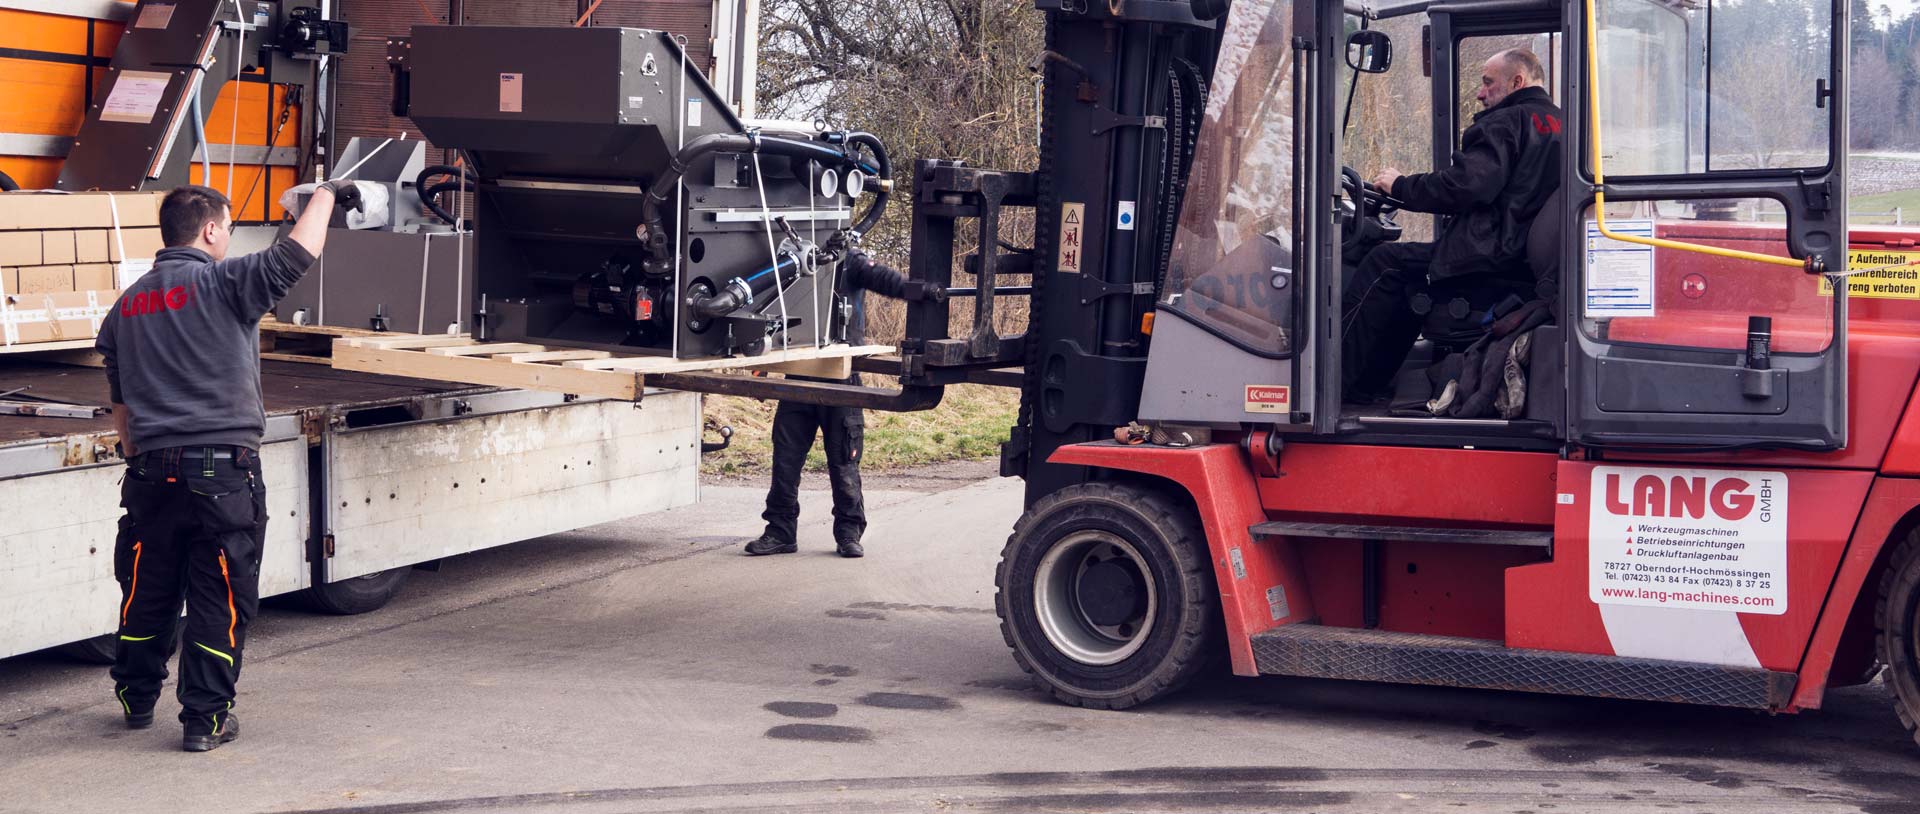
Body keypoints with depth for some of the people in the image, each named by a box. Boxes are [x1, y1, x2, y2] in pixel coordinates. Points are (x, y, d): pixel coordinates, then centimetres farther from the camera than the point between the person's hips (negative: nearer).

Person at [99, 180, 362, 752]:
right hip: (222, 473, -6)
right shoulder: (224, 284, -10)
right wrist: (326, 195, 4)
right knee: (220, 600, 4)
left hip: (151, 472, 6)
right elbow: (297, 253, -13)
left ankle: (137, 699, 32)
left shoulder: (126, 307, 12)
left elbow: (121, 407, 17)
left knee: (147, 593, 18)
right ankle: (204, 720, 8)